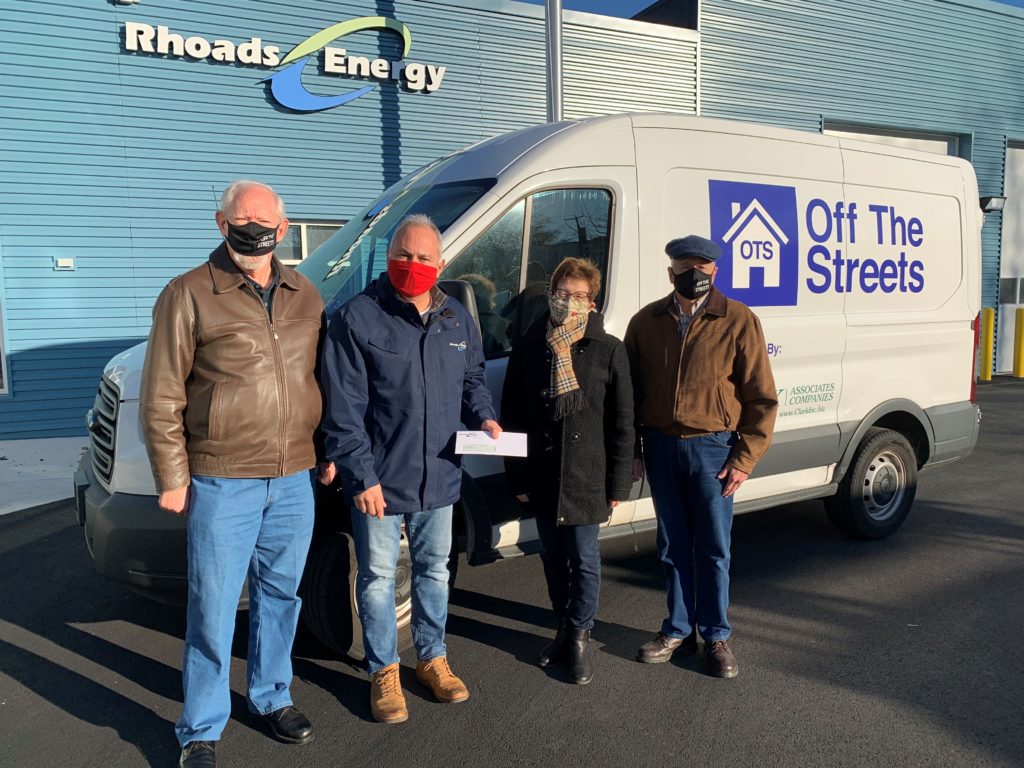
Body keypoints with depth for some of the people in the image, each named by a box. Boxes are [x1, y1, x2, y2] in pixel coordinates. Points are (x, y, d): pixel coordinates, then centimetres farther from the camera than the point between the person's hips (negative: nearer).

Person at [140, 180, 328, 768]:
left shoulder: (304, 296, 8)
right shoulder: (190, 295, -6)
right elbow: (161, 398, -5)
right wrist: (172, 477, -7)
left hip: (294, 478, 5)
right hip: (222, 482, -4)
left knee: (281, 593, 17)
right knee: (214, 606, 3)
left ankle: (271, 697, 36)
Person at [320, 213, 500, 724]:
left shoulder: (458, 320, 5)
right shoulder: (357, 318, -12)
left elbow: (471, 379, 19)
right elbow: (343, 408, -14)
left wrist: (482, 415, -3)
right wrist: (362, 475, -17)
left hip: (438, 477, 5)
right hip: (379, 479, -5)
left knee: (434, 570, 18)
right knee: (378, 576, 10)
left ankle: (432, 659, 37)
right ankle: (384, 671, 28)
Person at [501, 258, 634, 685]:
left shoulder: (608, 350, -4)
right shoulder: (529, 349, 2)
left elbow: (622, 423, -3)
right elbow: (511, 418, 4)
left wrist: (618, 485, -5)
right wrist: (517, 477, 2)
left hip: (587, 478, -3)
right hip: (542, 478, 3)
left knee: (584, 561, 5)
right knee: (553, 559, 15)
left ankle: (580, 635, 23)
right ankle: (564, 629, 33)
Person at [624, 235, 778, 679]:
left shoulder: (739, 321, -5)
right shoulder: (647, 322, 3)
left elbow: (762, 398, -3)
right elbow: (630, 391, 9)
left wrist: (744, 459, -8)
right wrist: (631, 451, 5)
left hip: (712, 447, -3)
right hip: (661, 446, 3)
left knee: (713, 548, 7)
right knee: (673, 546, 13)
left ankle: (716, 636, 23)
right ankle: (678, 630, 28)